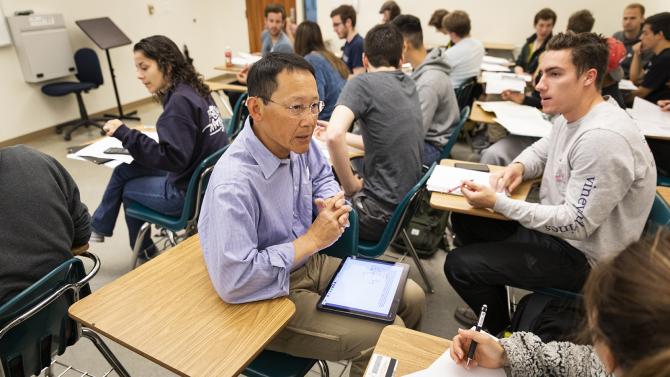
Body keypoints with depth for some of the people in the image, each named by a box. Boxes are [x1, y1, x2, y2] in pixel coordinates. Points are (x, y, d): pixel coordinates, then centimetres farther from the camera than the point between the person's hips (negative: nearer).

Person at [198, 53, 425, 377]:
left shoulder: (295, 139, -8)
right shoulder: (233, 185, -32)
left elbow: (322, 176, 13)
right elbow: (233, 281, -32)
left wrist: (332, 203, -10)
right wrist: (313, 239, -25)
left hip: (310, 264, 8)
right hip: (270, 295, -7)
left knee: (412, 298, 9)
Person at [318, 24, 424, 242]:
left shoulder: (362, 83, -13)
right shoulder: (409, 85, 9)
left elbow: (335, 136, -29)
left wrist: (351, 187, -15)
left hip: (381, 214, -7)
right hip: (407, 202, 8)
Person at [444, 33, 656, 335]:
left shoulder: (603, 138, -31)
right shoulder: (571, 114, 0)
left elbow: (577, 225, -29)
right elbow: (543, 149, 19)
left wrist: (499, 203, -27)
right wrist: (518, 167, -5)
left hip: (582, 253, -10)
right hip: (555, 222, 10)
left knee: (459, 265, -15)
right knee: (464, 219, 16)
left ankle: (506, 334, 14)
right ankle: (493, 300, 29)